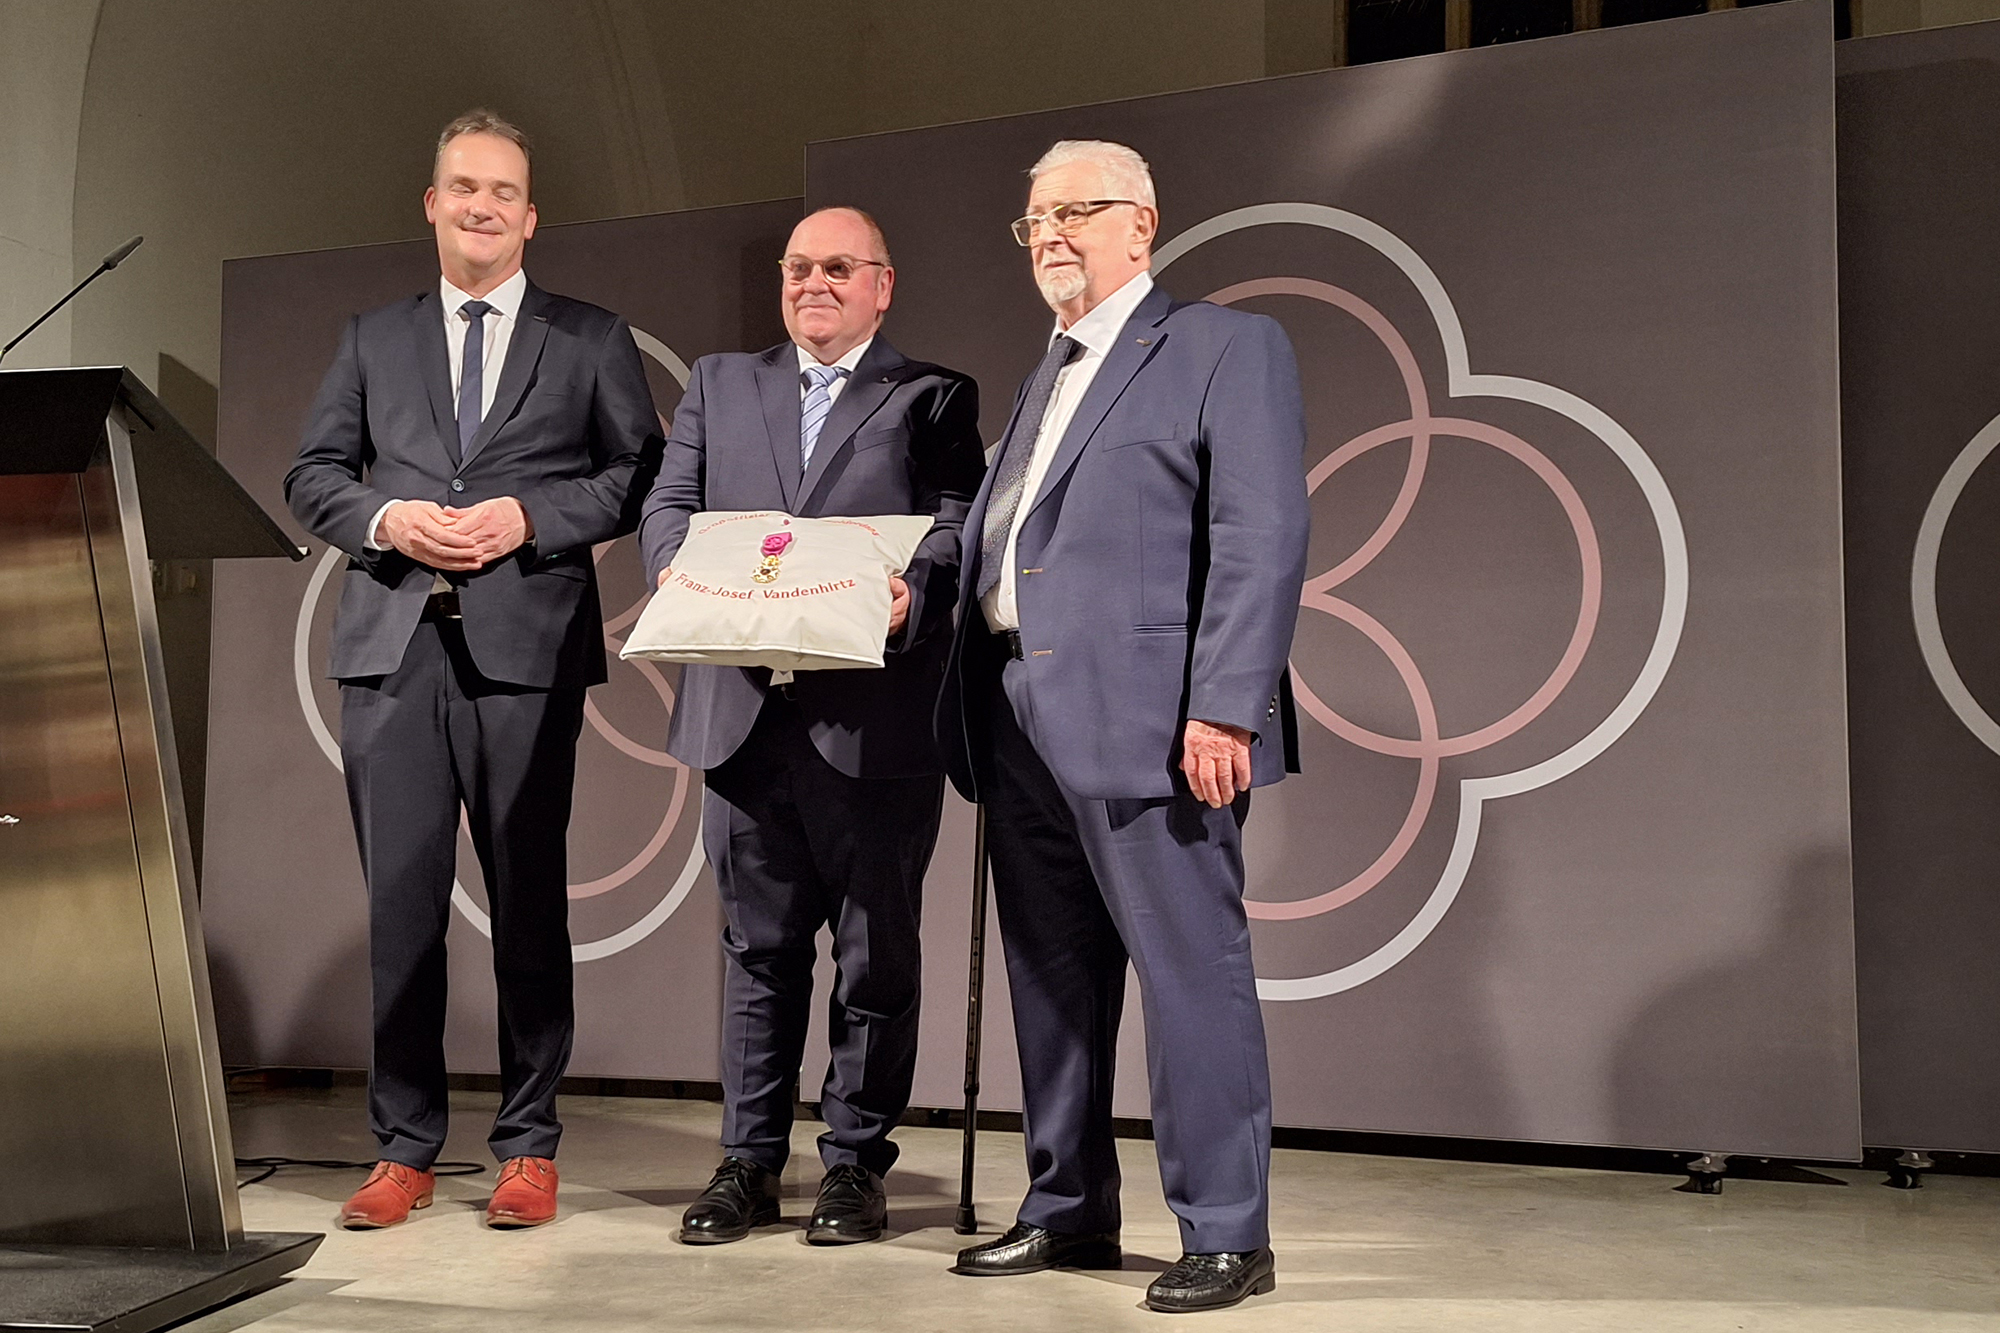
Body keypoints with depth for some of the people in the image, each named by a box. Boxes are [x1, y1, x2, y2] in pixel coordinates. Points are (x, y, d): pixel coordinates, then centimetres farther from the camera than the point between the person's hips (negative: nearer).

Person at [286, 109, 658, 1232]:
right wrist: (385, 519, -4)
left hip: (527, 644, -2)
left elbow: (641, 475, 5)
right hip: (393, 644, 2)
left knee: (529, 898, 1)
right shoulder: (375, 339, 19)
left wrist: (529, 517, -9)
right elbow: (313, 474, 16)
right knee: (400, 898, 2)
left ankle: (529, 1147, 11)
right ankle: (405, 1148, 12)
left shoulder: (592, 340, 12)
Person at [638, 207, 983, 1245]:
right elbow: (668, 500, 11)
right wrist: (680, 569, -11)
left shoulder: (933, 399, 10)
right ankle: (749, 1161, 20)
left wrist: (912, 594, -24)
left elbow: (957, 525, -3)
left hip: (876, 720, -2)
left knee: (876, 953, 5)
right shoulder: (720, 383, 20)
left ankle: (856, 1163, 17)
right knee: (759, 946, 10)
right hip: (747, 711, 3)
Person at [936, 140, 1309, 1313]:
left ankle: (1227, 1234, 7)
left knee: (1193, 973, -3)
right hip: (1021, 721, 8)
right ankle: (1070, 1211, 25)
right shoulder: (1047, 373, 24)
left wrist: (1223, 709, -19)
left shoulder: (1227, 347, 0)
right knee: (1053, 978, 13)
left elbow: (1263, 541, -11)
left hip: (1148, 720, -8)